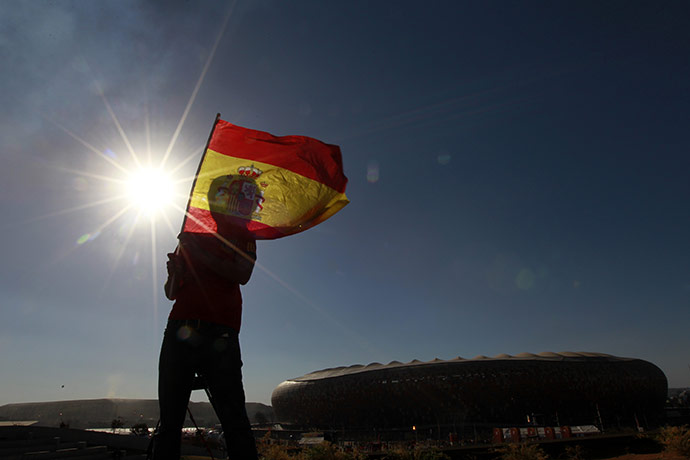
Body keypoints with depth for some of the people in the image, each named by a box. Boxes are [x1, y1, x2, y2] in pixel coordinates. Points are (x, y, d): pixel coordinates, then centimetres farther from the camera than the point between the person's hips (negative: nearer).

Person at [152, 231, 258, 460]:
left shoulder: (240, 235, 14)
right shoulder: (189, 238, 23)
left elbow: (242, 275, -6)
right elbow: (171, 293, 23)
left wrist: (200, 254, -9)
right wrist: (175, 275, 0)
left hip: (220, 333, -3)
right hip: (179, 330, 3)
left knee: (234, 418, -9)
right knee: (169, 420, 4)